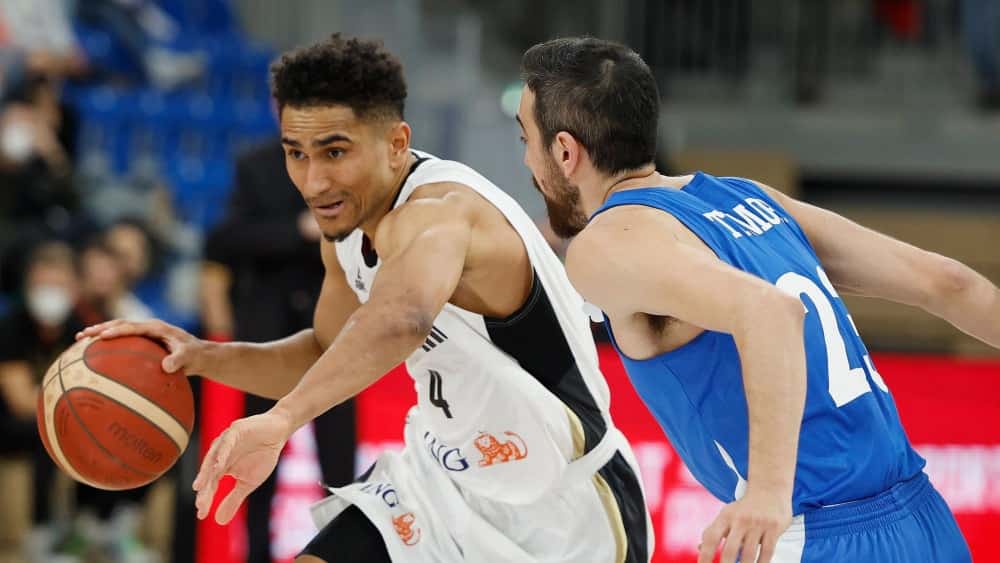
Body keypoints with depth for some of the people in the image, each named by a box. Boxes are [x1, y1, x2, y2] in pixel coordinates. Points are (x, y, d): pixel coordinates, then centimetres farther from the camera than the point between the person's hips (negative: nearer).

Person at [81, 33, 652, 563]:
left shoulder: (435, 214, -31)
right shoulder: (349, 222, -2)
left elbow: (402, 317, -55)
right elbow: (330, 357, 16)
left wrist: (282, 418, -68)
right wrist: (204, 358, -2)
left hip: (569, 515, -8)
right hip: (450, 479, 8)